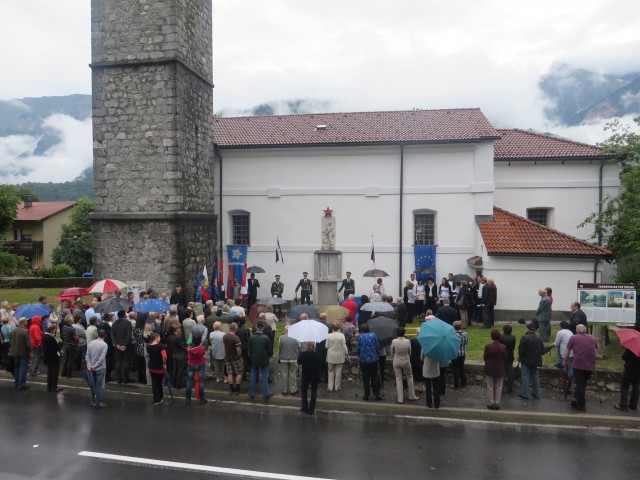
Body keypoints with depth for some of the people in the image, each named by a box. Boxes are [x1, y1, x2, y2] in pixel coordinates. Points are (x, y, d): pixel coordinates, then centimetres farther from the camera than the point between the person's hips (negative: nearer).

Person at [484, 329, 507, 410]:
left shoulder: (487, 346, -17)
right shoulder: (503, 347, -13)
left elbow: (485, 358, -7)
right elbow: (505, 359, -3)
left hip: (489, 370, -1)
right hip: (500, 370, 1)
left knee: (490, 387, 11)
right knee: (498, 387, 14)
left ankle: (491, 403, 17)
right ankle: (497, 403, 19)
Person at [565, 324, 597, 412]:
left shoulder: (573, 338, 3)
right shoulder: (593, 338, 13)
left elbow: (567, 352, 5)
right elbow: (595, 348, 25)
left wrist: (566, 362, 18)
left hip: (578, 365, -3)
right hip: (590, 366, 3)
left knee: (580, 385, 4)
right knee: (583, 384, 17)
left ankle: (581, 405, 7)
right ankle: (578, 400, 24)